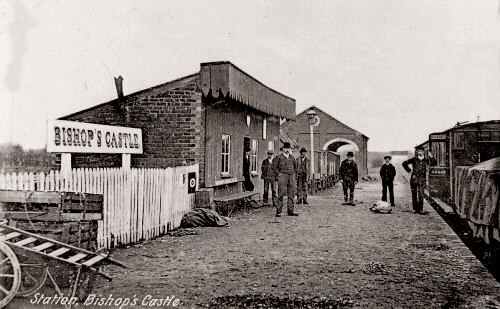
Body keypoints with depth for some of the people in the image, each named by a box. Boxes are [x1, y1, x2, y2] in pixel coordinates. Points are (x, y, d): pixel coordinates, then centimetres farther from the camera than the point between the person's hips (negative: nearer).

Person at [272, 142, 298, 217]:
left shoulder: (292, 158, 15)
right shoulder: (279, 157, 0)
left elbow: (295, 166, 28)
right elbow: (274, 166, -1)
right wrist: (278, 174, -6)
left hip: (291, 176, 5)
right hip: (282, 175, -5)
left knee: (291, 195, 5)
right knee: (281, 194, -8)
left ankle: (290, 211, 11)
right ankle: (278, 212, -6)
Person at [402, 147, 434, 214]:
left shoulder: (426, 160, 5)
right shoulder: (414, 159, 6)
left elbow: (431, 162, -15)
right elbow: (404, 163, 13)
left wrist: (431, 157, -34)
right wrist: (409, 170, 5)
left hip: (422, 180, -1)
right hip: (414, 179, 1)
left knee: (421, 195, -5)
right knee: (414, 194, 6)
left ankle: (420, 209, -2)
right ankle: (415, 208, 14)